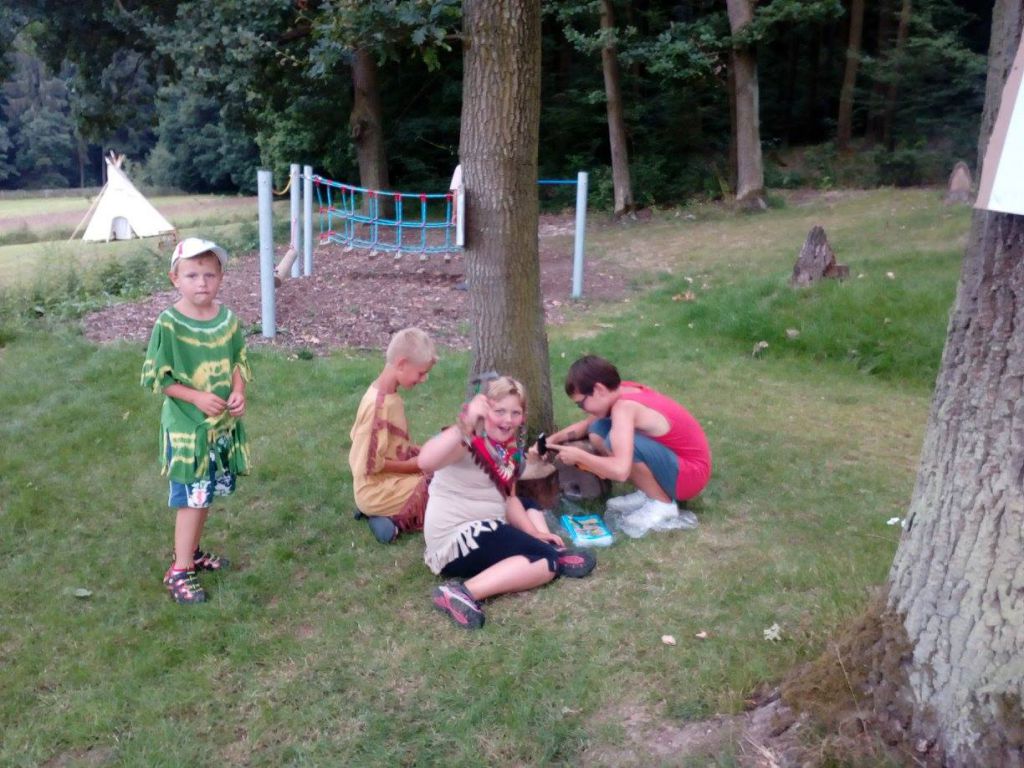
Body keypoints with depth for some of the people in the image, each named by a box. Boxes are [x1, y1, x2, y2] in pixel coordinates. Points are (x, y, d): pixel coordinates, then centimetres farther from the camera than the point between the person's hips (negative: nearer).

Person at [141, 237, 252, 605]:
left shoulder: (228, 319, -1)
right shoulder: (168, 325, -15)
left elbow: (238, 363, 9)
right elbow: (157, 378, -11)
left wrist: (238, 393, -10)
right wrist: (197, 397, -20)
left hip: (223, 424, 5)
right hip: (186, 427, -5)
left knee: (207, 494, 17)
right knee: (191, 497, -2)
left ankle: (191, 551, 36)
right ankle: (179, 570, 11)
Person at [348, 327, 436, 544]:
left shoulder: (387, 394, 2)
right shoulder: (379, 404, -26)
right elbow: (372, 464, -24)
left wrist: (416, 451, 1)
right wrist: (415, 464, -15)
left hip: (388, 480, 9)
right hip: (378, 491, -9)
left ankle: (389, 514, 8)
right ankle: (395, 520, -5)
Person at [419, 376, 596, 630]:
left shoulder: (510, 449, 8)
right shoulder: (468, 440, -18)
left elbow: (509, 498, 13)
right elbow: (425, 462, -38)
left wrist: (535, 533, 0)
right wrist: (465, 425, -50)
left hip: (484, 530, 9)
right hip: (455, 539, -9)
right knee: (546, 561, -15)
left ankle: (554, 553, -5)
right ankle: (464, 592, -26)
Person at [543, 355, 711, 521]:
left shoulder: (624, 407, -28)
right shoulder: (622, 392, -3)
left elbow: (620, 470, -38)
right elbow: (587, 424, 15)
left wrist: (579, 456, -22)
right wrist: (554, 438, -1)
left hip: (690, 475, -9)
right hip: (675, 459, 9)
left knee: (616, 442, -31)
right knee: (597, 433, 1)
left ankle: (662, 503, -10)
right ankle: (648, 493, 8)